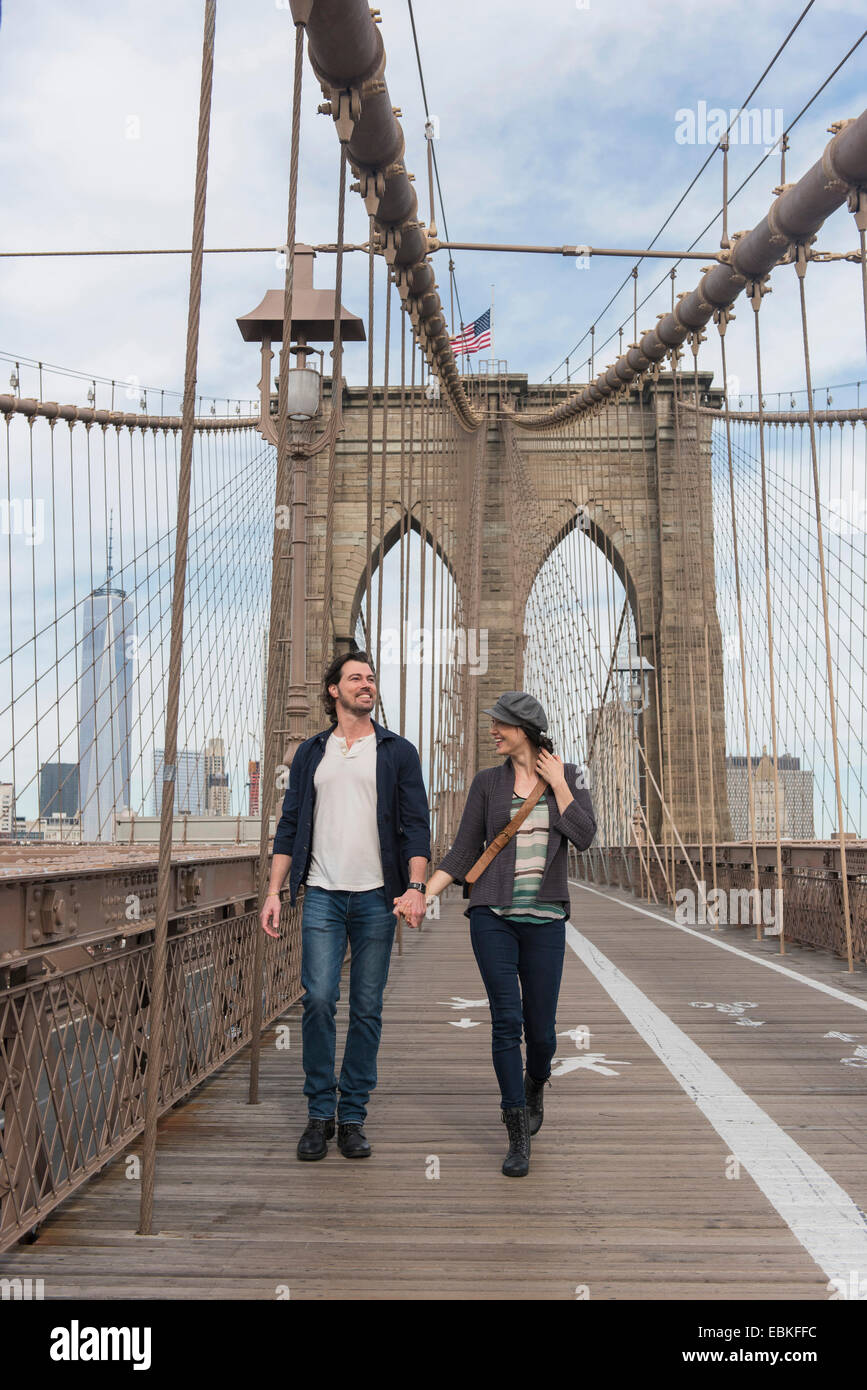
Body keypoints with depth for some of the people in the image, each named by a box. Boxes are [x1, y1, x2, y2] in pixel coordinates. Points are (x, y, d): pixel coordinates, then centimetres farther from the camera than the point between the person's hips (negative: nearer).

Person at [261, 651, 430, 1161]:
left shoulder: (399, 751, 7)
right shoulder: (311, 752, 12)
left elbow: (416, 825, 1)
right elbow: (290, 826, 12)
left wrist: (415, 886, -13)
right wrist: (274, 892, 4)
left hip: (377, 898, 0)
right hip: (322, 895, 1)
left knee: (367, 1009, 4)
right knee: (319, 1000, -6)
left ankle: (353, 1117, 15)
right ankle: (320, 1113, 9)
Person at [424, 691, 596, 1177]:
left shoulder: (567, 776, 5)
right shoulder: (487, 782, 4)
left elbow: (584, 837, -8)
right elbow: (464, 852, 4)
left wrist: (556, 783, -7)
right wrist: (423, 894, -7)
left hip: (545, 918, 0)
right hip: (493, 914, 0)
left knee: (540, 1027, 5)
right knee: (506, 1020, -6)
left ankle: (535, 1087, 39)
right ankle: (519, 1137, 6)